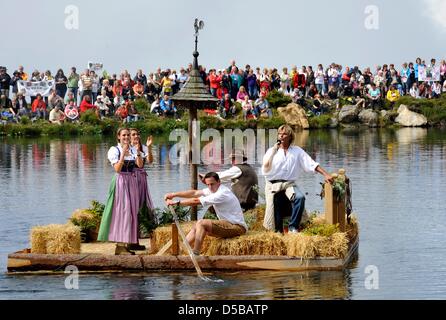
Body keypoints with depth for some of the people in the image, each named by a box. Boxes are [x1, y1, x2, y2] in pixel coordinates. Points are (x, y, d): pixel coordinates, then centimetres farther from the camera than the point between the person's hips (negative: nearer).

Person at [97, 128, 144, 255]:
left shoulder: (133, 149, 10)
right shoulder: (115, 150, -4)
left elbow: (140, 165, -3)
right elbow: (117, 169, -14)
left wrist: (138, 153, -16)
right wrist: (123, 154, -21)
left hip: (132, 182, 6)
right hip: (120, 181, -6)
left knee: (131, 212, 5)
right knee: (121, 211, -9)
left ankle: (126, 244, 11)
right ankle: (120, 246, -8)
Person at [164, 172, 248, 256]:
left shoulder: (222, 194, -21)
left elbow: (196, 201, -21)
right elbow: (195, 193, 7)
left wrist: (177, 203, -15)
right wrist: (174, 195, 1)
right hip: (229, 224, 10)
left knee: (201, 223, -19)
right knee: (196, 226, 8)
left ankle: (195, 254, -17)